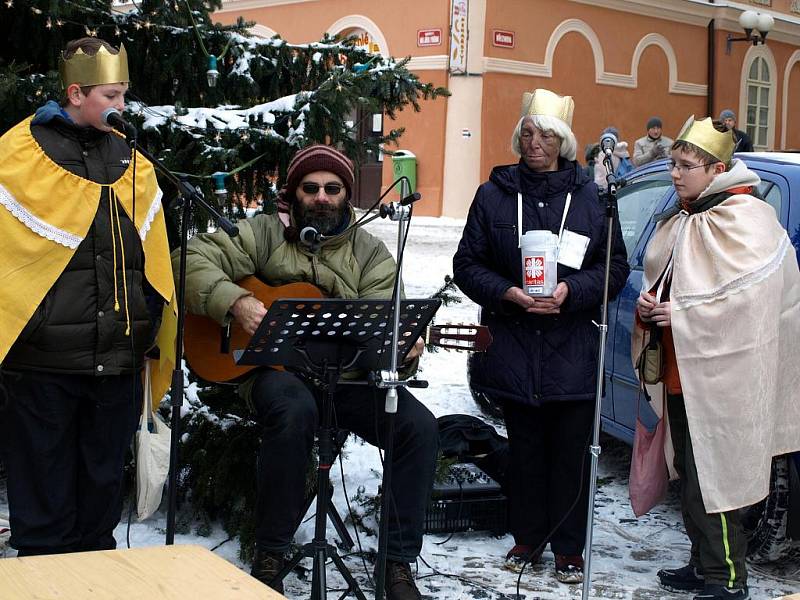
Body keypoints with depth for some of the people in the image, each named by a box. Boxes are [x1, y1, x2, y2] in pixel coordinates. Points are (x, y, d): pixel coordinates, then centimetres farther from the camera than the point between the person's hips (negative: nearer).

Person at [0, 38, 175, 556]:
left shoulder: (131, 161, 12)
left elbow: (151, 253, 16)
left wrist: (151, 328, 12)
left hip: (120, 355, 5)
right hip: (45, 356, -4)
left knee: (104, 480, 15)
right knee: (45, 481, 5)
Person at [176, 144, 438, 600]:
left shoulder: (370, 252, 10)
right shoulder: (264, 233, 4)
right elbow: (194, 260, -6)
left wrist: (405, 349, -24)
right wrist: (236, 302, -22)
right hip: (278, 368, -3)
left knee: (420, 426, -19)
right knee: (295, 412, -38)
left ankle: (399, 561, -5)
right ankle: (270, 555, -19)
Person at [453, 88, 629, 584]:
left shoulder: (590, 196, 3)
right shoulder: (494, 195, 4)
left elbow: (616, 265, 4)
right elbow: (467, 265, 5)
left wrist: (572, 290, -13)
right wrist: (507, 293, -12)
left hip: (573, 352, -1)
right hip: (514, 347, 1)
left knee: (571, 451, 2)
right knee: (525, 448, 9)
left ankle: (569, 548, 15)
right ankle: (528, 538, 24)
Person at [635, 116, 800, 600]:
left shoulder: (745, 220, -14)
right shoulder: (679, 220, 14)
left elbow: (752, 299, -21)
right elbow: (660, 276, 26)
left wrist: (682, 314, -18)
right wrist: (650, 305, 4)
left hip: (718, 379, -9)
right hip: (680, 374, 9)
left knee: (712, 482, -5)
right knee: (691, 476, 16)